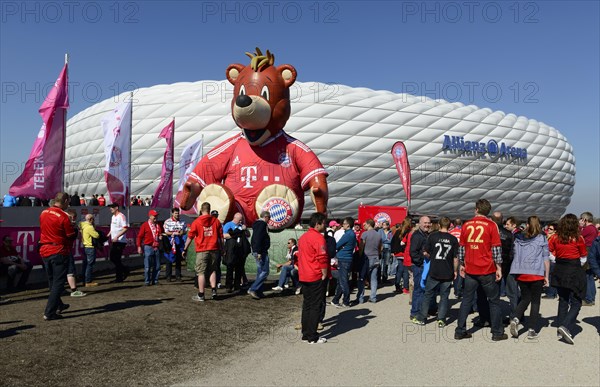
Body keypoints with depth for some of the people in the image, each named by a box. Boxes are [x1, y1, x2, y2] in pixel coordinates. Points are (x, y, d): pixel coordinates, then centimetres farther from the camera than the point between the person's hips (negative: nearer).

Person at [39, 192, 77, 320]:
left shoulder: (43, 213, 4)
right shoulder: (63, 216, -17)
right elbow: (72, 236, -11)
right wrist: (75, 230, 9)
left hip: (44, 252, 7)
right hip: (59, 252, -7)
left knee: (52, 282, 20)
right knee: (58, 283, 0)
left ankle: (58, 306, 35)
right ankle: (49, 313, -3)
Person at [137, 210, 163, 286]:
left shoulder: (158, 226, 13)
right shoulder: (145, 225, -2)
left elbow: (161, 234, 25)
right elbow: (140, 236, -5)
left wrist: (160, 236, 0)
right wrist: (139, 247, -11)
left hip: (156, 248, 5)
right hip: (148, 247, -5)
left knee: (157, 266, 7)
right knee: (147, 266, -2)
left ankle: (155, 280, 15)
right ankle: (147, 281, 6)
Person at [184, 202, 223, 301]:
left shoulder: (196, 222, -4)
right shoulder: (216, 221, 3)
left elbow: (190, 237, -2)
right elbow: (221, 237, 7)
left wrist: (185, 249, 7)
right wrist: (221, 248, 17)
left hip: (202, 250, -3)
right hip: (214, 249, 3)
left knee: (201, 272, 2)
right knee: (212, 270, 16)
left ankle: (201, 295, 5)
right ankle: (213, 290, 7)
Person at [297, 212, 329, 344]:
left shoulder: (303, 237, 13)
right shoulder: (318, 237, -15)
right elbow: (323, 258, -20)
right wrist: (324, 274, -11)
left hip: (304, 277, 8)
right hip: (316, 277, -8)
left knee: (307, 305, 15)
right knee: (316, 306, -1)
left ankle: (305, 334, 21)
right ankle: (312, 337, 3)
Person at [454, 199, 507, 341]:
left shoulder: (466, 225, 4)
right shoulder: (491, 225, -5)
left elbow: (461, 247, 8)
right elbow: (496, 248, -8)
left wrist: (461, 265, 17)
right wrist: (498, 267, -2)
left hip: (470, 270, 3)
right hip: (487, 270, -3)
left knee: (467, 300, 9)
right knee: (494, 301, 10)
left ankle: (460, 331, 10)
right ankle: (497, 333, 16)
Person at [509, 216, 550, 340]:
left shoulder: (519, 238, 4)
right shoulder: (542, 239, -3)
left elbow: (514, 255, 10)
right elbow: (546, 258, -2)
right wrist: (547, 276, 4)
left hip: (521, 274, 3)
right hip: (537, 274, -2)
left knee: (524, 299, 17)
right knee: (535, 301, 8)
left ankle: (515, 319, -6)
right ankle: (531, 330, 8)